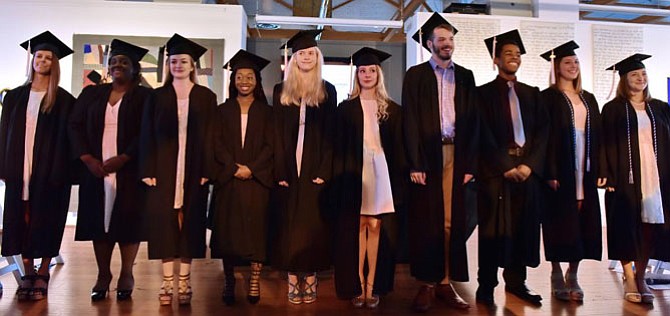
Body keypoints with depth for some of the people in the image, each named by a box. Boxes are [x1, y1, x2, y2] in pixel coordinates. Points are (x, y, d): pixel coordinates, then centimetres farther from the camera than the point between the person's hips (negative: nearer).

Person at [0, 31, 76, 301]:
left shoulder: (63, 100, 0)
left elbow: (65, 137, -6)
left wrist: (60, 172, -14)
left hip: (49, 170, -3)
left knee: (46, 221, 2)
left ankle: (42, 276, 14)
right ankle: (27, 274, 17)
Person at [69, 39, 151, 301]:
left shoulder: (144, 96, 2)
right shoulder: (91, 94, 13)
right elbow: (75, 126, 7)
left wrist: (122, 158, -16)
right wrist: (87, 159, -7)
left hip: (129, 171, -3)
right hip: (95, 169, 3)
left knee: (128, 220, -1)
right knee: (99, 219, 4)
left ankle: (126, 274, 11)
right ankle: (103, 274, 15)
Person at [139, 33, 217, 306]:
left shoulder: (206, 97, 5)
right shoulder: (157, 97, 8)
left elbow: (210, 137, 2)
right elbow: (147, 136, 4)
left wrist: (207, 170, -7)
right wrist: (148, 171, -5)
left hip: (193, 170, 0)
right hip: (164, 169, 1)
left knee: (190, 222, 3)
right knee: (164, 221, 0)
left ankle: (184, 282, 13)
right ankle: (167, 283, 9)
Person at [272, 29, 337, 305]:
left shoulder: (327, 91, 6)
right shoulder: (281, 91, 8)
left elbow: (330, 135, 0)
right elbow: (277, 135, 3)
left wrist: (324, 171, -11)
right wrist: (280, 172, -7)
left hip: (316, 170, -1)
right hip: (288, 170, 1)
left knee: (313, 225, 2)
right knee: (289, 225, 3)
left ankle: (310, 280, 12)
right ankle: (293, 281, 12)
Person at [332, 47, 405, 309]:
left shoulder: (391, 109, 9)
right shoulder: (346, 108, 8)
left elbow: (398, 147, 8)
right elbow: (339, 146, 4)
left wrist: (400, 178, -1)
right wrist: (338, 177, -5)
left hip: (381, 171, 0)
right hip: (355, 171, 0)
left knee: (375, 227, -1)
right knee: (357, 227, -1)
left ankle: (373, 287, 7)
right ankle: (357, 286, 7)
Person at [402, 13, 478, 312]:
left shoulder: (465, 76, 14)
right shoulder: (415, 75, 6)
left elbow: (473, 121, 9)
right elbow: (410, 121, -2)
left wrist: (470, 163, -1)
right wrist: (415, 163, -10)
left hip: (456, 156, 3)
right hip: (427, 157, -2)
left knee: (452, 222, 3)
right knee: (425, 223, 0)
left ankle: (446, 283, 13)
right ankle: (427, 284, 10)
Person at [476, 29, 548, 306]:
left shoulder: (532, 94, 16)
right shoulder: (484, 94, 3)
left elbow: (543, 131, 7)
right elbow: (484, 136, -6)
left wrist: (529, 164, -7)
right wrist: (506, 166, -12)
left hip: (527, 169, 4)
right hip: (495, 171, -4)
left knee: (524, 227, 6)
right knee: (494, 228, -2)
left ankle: (516, 281, 18)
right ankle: (486, 285, 8)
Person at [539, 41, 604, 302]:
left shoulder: (588, 99, 16)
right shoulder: (549, 97, -2)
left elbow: (597, 135, 14)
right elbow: (546, 137, -9)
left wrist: (600, 170, 6)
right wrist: (550, 173, -16)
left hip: (585, 172, 6)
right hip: (561, 171, -5)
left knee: (583, 224, 6)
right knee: (561, 224, -1)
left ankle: (572, 276, 19)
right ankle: (557, 278, 12)